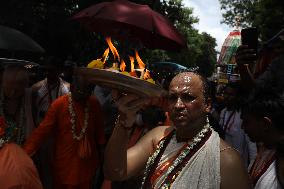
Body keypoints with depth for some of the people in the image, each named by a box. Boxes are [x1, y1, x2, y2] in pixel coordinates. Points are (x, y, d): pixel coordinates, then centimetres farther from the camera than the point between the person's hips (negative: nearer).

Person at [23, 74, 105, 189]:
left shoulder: (94, 104, -7)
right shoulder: (59, 105, -17)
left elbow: (99, 130, 2)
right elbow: (42, 130, -18)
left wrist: (99, 152, 10)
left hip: (87, 162, 3)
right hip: (64, 162, -2)